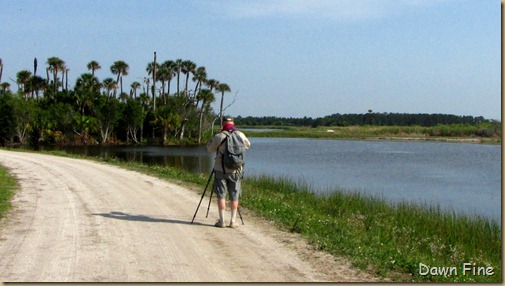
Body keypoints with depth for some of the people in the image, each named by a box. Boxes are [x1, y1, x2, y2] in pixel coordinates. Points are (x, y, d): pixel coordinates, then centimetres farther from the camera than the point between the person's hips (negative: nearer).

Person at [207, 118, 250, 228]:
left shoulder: (219, 136, -8)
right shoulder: (240, 135, 1)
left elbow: (210, 148, 6)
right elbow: (248, 145, 20)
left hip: (221, 170, -2)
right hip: (236, 170, 2)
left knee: (221, 195, 5)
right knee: (234, 196, 8)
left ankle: (222, 220, 4)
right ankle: (233, 221, 9)